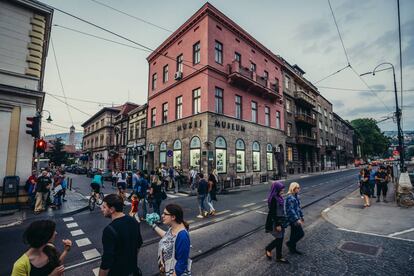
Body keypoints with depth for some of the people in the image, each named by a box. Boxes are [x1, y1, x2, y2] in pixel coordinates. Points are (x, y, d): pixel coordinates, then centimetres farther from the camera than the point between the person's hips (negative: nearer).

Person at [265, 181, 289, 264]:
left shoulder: (279, 197, 5)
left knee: (280, 238, 14)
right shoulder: (273, 199, -23)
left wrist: (281, 223, 20)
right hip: (275, 222, -9)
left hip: (280, 221, 9)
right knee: (279, 238, 4)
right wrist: (277, 225, -19)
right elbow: (273, 213, -22)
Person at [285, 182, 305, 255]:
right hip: (293, 219, -9)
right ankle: (290, 243, 16)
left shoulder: (296, 196, 7)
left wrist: (301, 216, 20)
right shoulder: (290, 198, -23)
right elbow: (291, 210, -24)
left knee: (294, 234, 17)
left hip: (296, 218, 9)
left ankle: (292, 249, 31)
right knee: (301, 233, -2)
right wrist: (297, 219, -23)